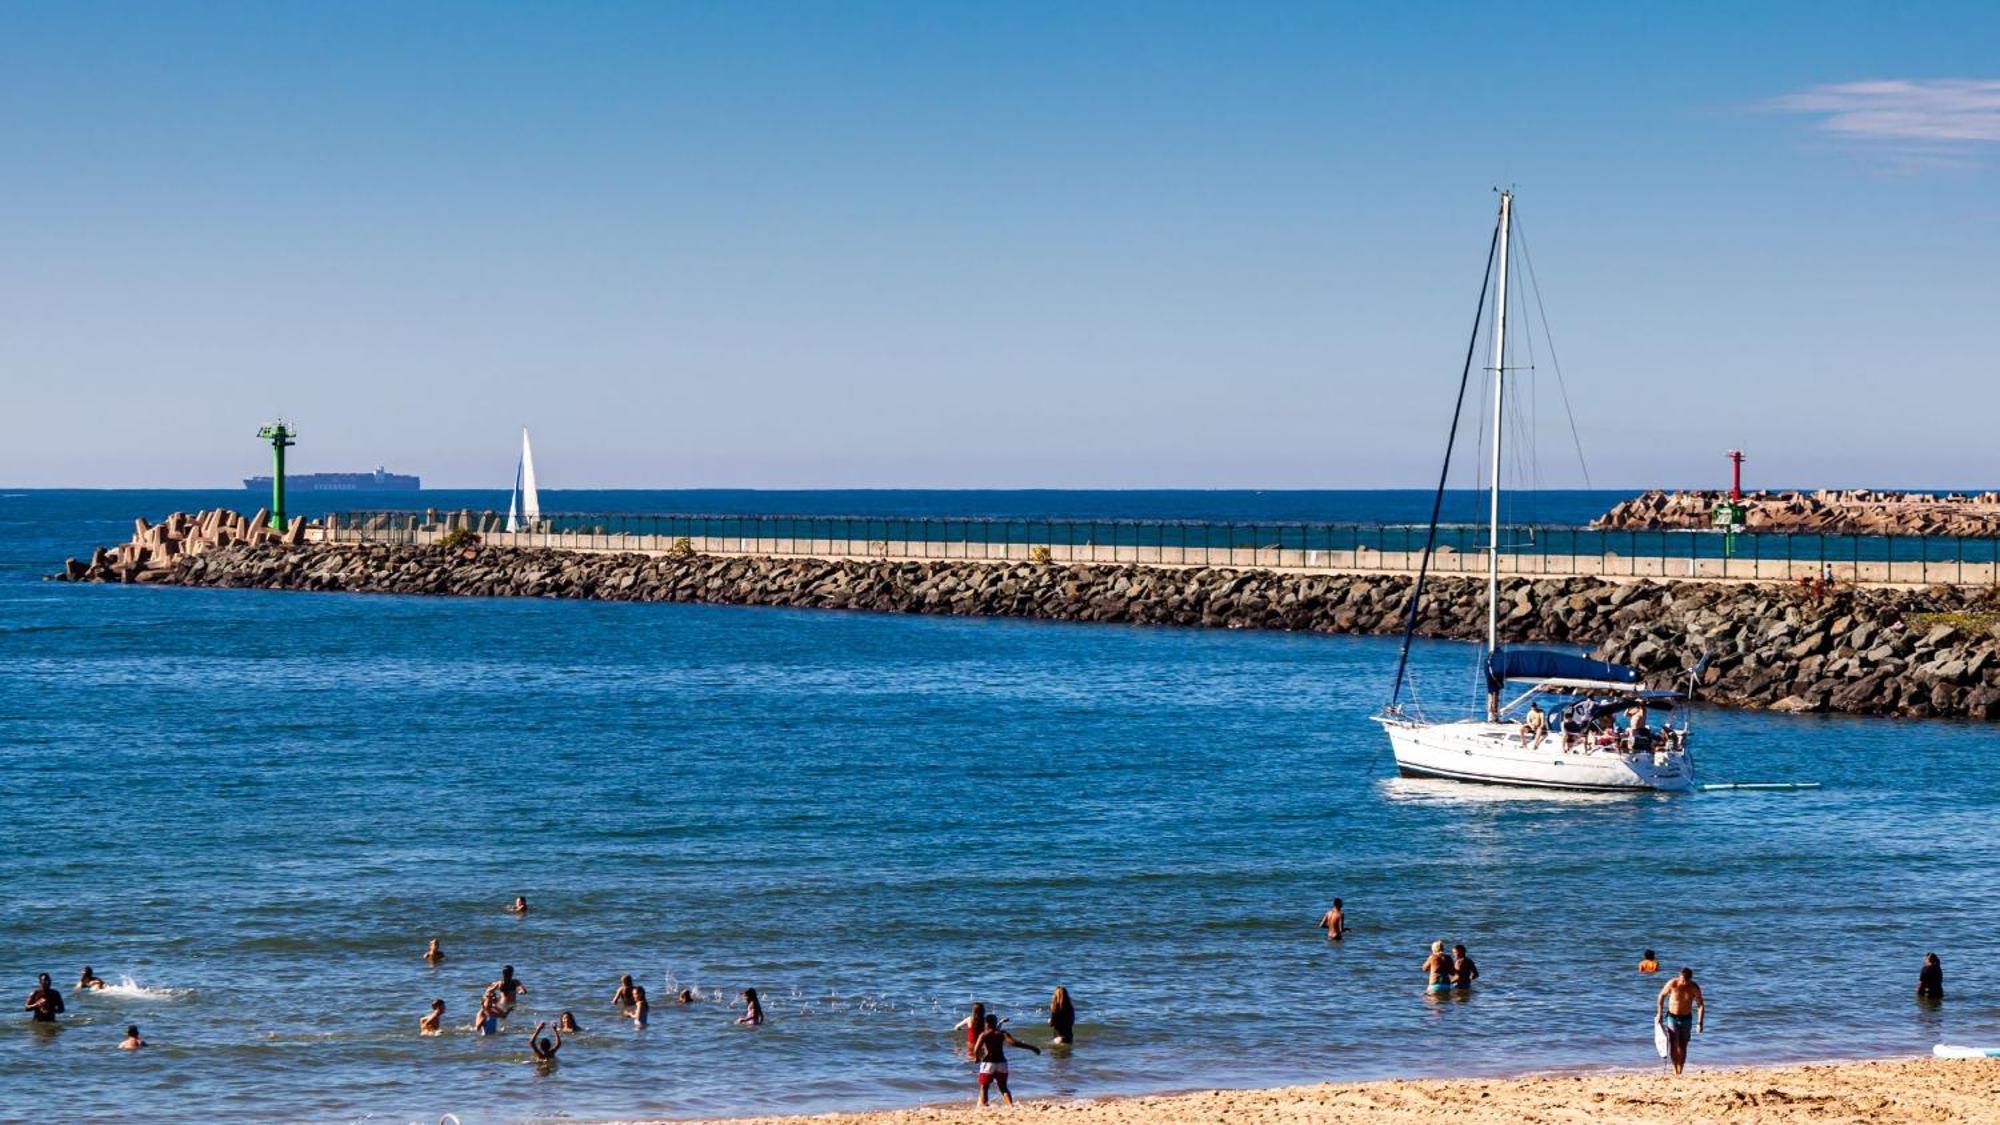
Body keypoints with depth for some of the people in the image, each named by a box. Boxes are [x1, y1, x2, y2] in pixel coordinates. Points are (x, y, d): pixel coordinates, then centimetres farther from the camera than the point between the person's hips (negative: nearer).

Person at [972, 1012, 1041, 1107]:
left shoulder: (984, 1035, -5)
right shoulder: (1002, 1033, 0)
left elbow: (976, 1050, -16)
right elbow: (1014, 1042, -12)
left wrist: (977, 1057, 6)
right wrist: (1031, 1047, -8)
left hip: (988, 1063, -3)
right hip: (1001, 1063, 3)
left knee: (983, 1087, 8)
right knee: (1003, 1088, 16)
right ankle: (1011, 1105, -1)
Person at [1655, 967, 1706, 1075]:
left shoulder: (1694, 988, -12)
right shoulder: (1672, 984, -15)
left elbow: (1700, 1005, -4)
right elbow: (1662, 996, 1)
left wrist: (1699, 1023, -12)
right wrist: (1659, 1014, 2)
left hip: (1686, 1018, 1)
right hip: (1672, 1017, -1)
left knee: (1682, 1047, 1)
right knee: (1673, 1046, -13)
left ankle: (1679, 1072, 11)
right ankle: (1675, 1070, -1)